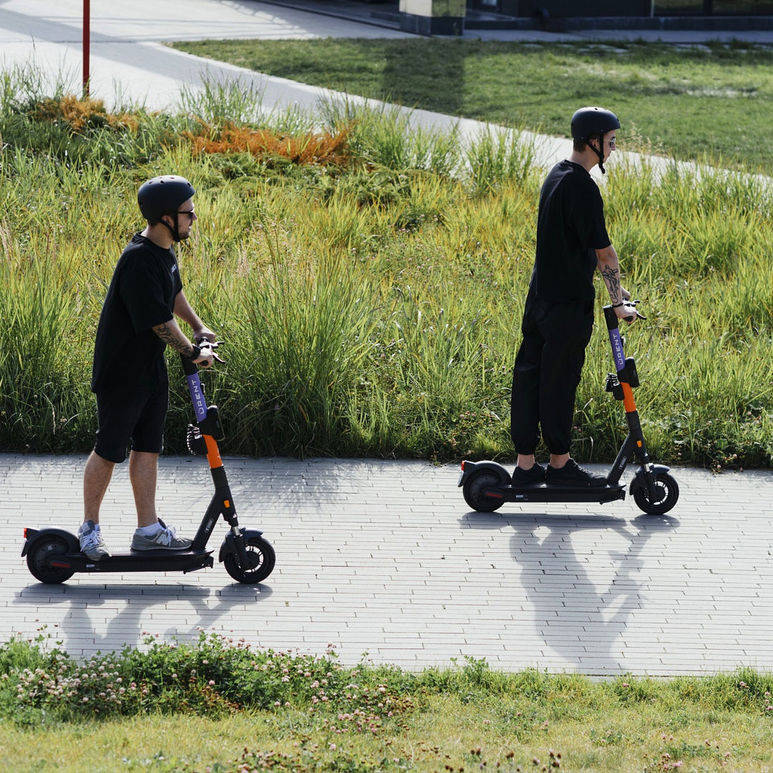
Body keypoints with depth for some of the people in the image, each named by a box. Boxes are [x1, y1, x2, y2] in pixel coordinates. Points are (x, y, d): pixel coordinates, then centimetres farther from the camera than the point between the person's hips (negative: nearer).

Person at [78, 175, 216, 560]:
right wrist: (193, 352, -13)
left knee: (147, 447, 12)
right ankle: (89, 528, 14)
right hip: (121, 371, -9)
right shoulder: (139, 261, -27)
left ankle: (148, 529, 18)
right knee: (109, 449, 1)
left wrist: (198, 326, 26)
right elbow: (159, 321, -25)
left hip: (151, 368, 9)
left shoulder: (164, 250, 3)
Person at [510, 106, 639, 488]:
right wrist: (619, 301, -7)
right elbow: (603, 251, -17)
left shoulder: (556, 176, 12)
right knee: (559, 381, 1)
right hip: (568, 300, -9)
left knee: (530, 377, 9)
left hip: (540, 296, 9)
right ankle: (559, 463, 11)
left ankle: (525, 464, 14)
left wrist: (613, 285, 19)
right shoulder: (581, 186, -18)